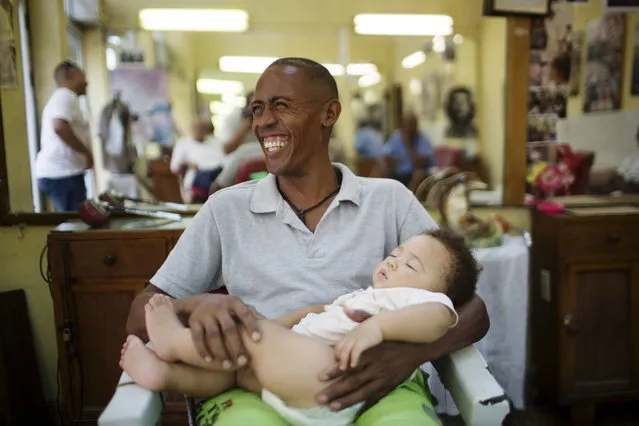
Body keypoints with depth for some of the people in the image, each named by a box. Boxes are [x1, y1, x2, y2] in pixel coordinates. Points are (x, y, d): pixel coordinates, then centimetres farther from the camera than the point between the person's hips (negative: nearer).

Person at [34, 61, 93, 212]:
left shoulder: (61, 97, 24)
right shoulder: (66, 96, -10)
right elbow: (60, 127, -27)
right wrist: (87, 152, -19)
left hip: (56, 173, 10)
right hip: (62, 174, -10)